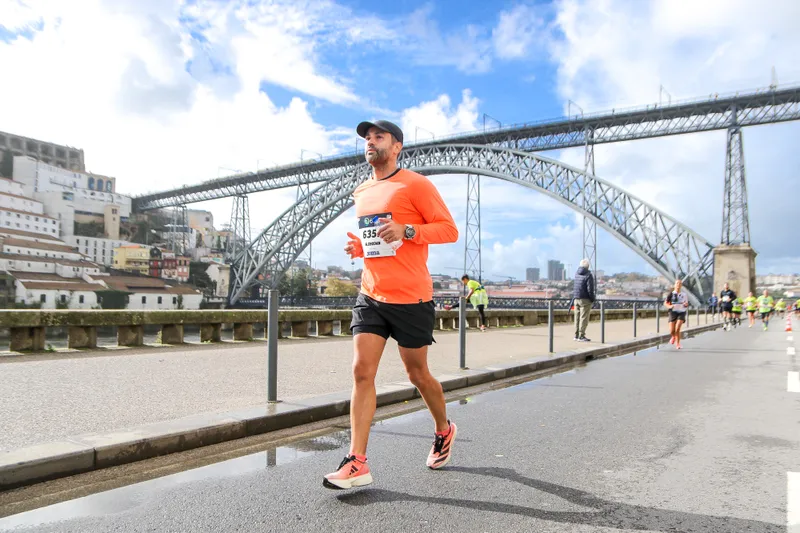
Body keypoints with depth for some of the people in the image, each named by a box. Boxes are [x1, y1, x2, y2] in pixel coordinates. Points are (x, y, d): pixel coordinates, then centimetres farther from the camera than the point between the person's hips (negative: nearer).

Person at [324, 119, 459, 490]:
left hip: (411, 299, -5)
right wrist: (357, 246, 5)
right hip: (371, 296, 6)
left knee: (417, 374, 9)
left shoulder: (415, 184, -6)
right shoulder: (361, 193, 15)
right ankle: (357, 463, -1)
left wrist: (407, 230, -23)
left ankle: (444, 430, 37)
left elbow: (449, 229, -8)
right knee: (362, 371, -6)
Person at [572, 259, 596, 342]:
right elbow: (590, 289, -14)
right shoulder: (588, 275, -13)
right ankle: (581, 336, -2)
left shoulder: (576, 274, 9)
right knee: (584, 318, -2)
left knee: (577, 317, 12)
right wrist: (592, 299, -5)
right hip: (585, 299, -7)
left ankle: (576, 335, 17)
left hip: (576, 298, 7)